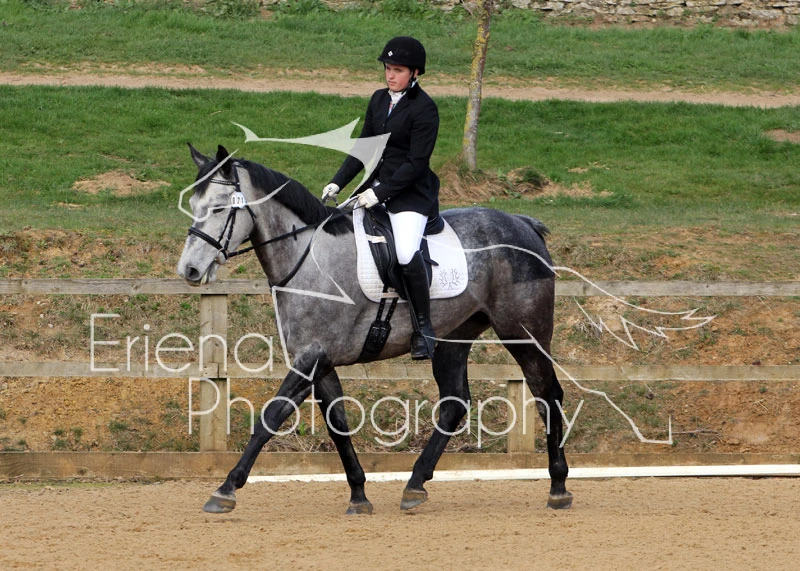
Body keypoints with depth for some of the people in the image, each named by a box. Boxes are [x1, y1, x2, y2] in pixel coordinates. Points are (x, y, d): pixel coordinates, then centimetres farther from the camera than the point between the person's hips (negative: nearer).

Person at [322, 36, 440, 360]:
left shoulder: (424, 109, -13)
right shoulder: (379, 100, 10)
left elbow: (416, 163, -17)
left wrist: (380, 192, -21)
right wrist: (337, 183, 4)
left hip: (411, 193, -8)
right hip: (376, 187, 8)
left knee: (406, 255, -28)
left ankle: (423, 329, -14)